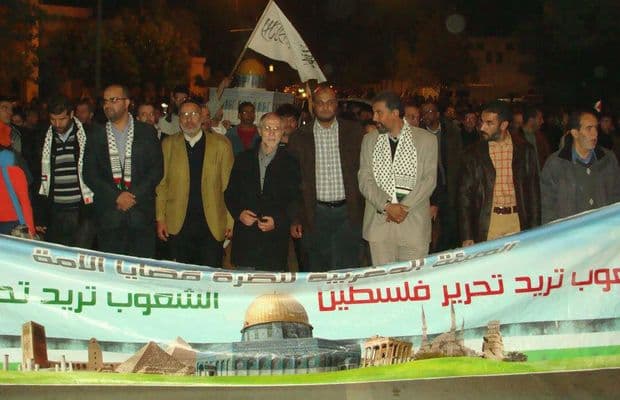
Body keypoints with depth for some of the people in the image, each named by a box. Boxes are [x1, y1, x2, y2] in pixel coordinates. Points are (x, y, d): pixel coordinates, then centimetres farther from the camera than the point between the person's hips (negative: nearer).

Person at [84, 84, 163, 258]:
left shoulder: (147, 132, 7)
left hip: (141, 214, -1)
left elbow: (157, 170, 2)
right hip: (108, 216, 1)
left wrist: (134, 196, -9)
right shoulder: (96, 135, 10)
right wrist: (116, 196, -8)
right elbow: (90, 174, 4)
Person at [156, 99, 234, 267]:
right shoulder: (168, 145, 7)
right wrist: (160, 218, 2)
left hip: (212, 226, -1)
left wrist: (231, 221, -2)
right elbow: (161, 184, 8)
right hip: (178, 226, 1)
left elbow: (229, 185, 2)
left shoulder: (221, 144, 3)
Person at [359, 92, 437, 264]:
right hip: (379, 222, 2)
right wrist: (387, 206, -12)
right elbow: (365, 180, 3)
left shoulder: (426, 139, 2)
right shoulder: (369, 140, 10)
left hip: (414, 223, -2)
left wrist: (405, 207, -13)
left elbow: (429, 180, -3)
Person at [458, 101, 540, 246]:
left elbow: (533, 191, 6)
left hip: (518, 223, 0)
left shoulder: (524, 150, 4)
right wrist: (467, 237, -2)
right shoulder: (473, 154, 3)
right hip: (486, 224, 0)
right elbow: (465, 195, 3)